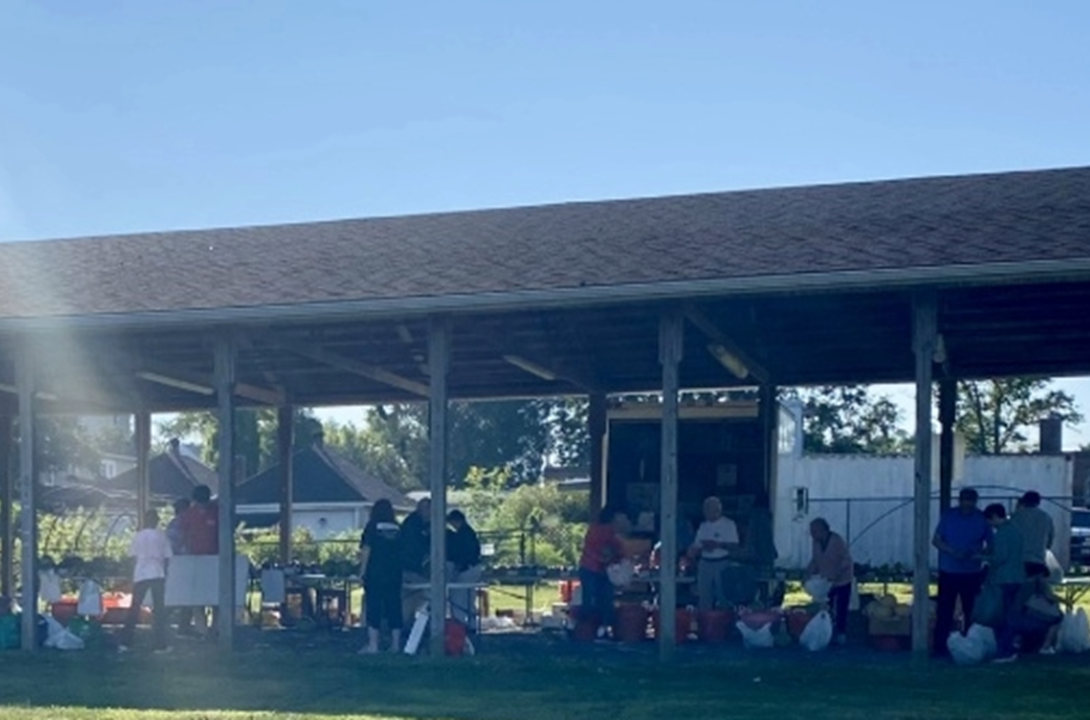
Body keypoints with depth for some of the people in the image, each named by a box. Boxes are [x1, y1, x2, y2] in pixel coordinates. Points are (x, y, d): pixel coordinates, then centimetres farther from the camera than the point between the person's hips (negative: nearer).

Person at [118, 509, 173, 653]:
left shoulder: (138, 536, 5)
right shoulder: (161, 536, 2)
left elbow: (133, 556, 5)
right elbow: (166, 557, 3)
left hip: (140, 575, 1)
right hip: (158, 575, -1)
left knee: (134, 608, 7)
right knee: (159, 609, 3)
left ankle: (125, 642, 4)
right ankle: (161, 644, 0)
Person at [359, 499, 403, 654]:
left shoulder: (372, 526, -4)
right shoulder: (397, 529, 6)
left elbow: (366, 550, -6)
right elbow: (402, 551, 8)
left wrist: (363, 570, -1)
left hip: (375, 573, -4)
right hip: (394, 574, 4)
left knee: (373, 607, -2)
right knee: (393, 607, 7)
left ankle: (373, 644, -6)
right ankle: (395, 643, 8)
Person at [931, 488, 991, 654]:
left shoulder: (981, 519, -1)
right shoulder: (948, 516, -1)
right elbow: (936, 540, 0)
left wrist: (980, 554, -18)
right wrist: (953, 552, -17)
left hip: (972, 573, 1)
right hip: (948, 572, 0)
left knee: (971, 611, 6)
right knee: (944, 611, 0)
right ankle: (940, 646, 5)